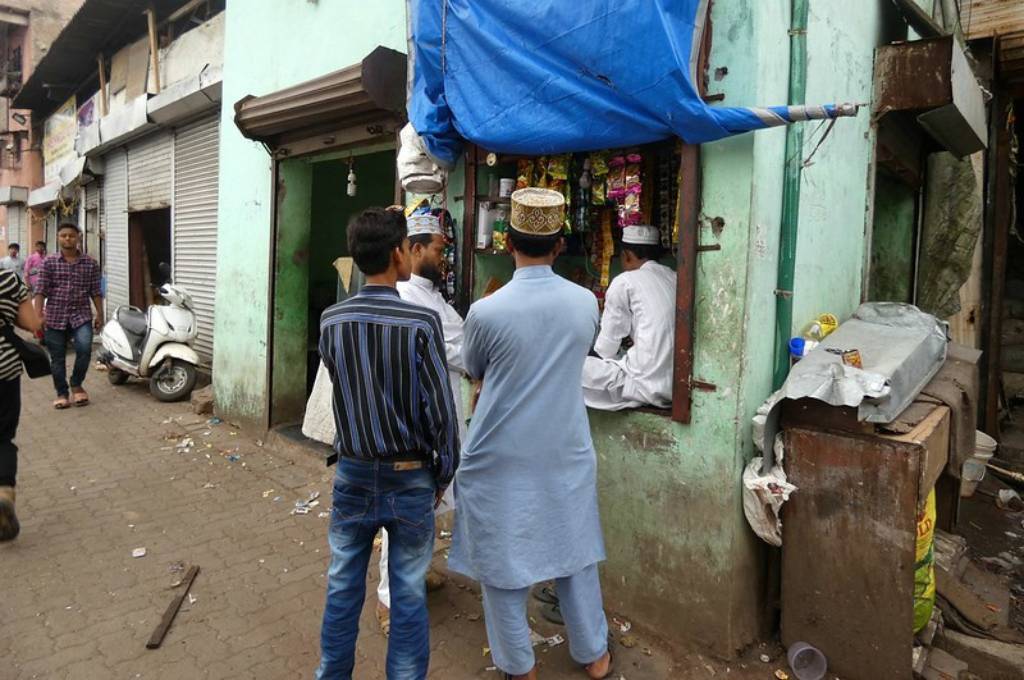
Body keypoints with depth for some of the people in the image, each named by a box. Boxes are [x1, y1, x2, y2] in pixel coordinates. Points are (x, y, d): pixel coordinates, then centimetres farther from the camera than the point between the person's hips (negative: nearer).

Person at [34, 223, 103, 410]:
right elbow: (41, 290, -2)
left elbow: (95, 292, 6)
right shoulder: (49, 262, 1)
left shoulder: (90, 263, 4)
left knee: (84, 348, -19)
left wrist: (100, 314, 2)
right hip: (55, 317, 1)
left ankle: (77, 385, 5)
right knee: (57, 358, 5)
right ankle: (61, 393, 20)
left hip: (81, 315, 0)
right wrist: (38, 314, -10)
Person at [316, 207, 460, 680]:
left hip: (353, 474, 3)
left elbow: (343, 387, 7)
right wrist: (444, 473, -1)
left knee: (343, 586, 18)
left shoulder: (331, 321, -6)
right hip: (410, 477, -3)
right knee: (408, 593, 12)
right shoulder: (422, 322, -17)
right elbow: (440, 410, -14)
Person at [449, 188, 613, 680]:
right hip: (567, 454, 4)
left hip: (502, 459, -3)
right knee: (575, 554, 20)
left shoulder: (486, 312, -18)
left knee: (502, 563, 14)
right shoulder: (586, 302, -7)